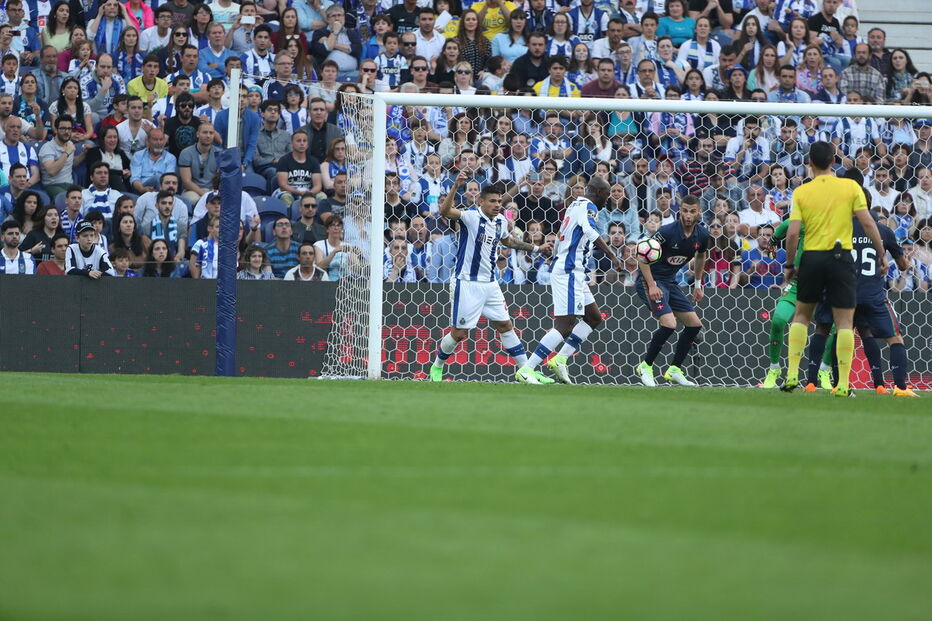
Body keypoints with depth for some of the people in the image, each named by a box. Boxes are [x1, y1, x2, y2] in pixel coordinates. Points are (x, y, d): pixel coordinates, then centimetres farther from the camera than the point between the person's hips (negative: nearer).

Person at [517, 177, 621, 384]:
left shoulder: (575, 205, 20)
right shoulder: (588, 207, -9)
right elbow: (590, 232, -28)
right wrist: (613, 257, -33)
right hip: (569, 271, -11)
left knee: (594, 318, 16)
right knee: (564, 326, -14)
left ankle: (560, 359, 10)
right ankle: (526, 369, -18)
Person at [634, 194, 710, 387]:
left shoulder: (702, 235, -2)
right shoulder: (667, 231, -23)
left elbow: (700, 256, 20)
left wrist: (698, 285, 21)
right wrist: (652, 285, -25)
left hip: (670, 282, 8)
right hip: (650, 279, -8)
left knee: (694, 324, 5)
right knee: (669, 324, -23)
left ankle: (674, 370, 17)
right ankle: (645, 367, -6)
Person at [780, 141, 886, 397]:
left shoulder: (801, 192, 0)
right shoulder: (851, 187, -2)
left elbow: (792, 233, -5)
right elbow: (868, 223, -6)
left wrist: (789, 265, 6)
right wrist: (882, 254, 4)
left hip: (812, 258, 1)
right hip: (841, 257, -1)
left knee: (801, 315, 19)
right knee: (844, 321, 3)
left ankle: (792, 374, 11)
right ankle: (843, 384, -3)